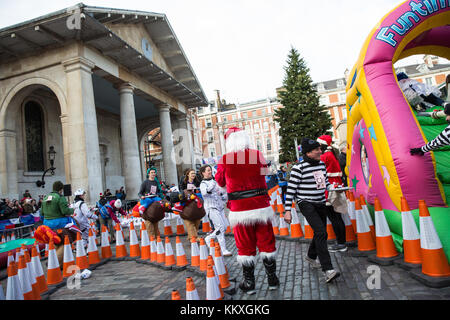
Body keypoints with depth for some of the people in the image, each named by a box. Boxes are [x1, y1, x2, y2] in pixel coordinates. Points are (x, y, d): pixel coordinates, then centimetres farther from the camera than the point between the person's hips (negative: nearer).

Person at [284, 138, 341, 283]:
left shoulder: (322, 164, 8)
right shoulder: (299, 168, -15)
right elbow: (290, 190, -13)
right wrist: (287, 211, -15)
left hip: (320, 203, 8)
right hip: (306, 204, -7)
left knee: (321, 233, 15)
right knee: (320, 232, -21)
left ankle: (311, 256, 41)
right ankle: (328, 270, -20)